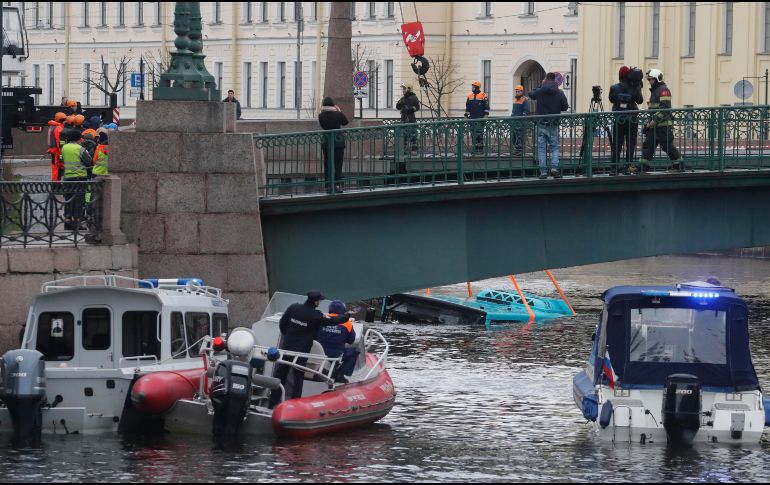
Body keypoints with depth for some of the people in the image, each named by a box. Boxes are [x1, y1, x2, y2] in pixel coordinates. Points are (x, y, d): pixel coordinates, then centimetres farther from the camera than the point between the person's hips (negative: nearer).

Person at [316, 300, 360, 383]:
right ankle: (340, 374, 16)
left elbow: (314, 337, 6)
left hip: (320, 353, 3)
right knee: (354, 352, 22)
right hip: (337, 354, -3)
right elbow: (351, 340, 6)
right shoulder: (347, 323, -6)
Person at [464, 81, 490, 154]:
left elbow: (486, 107, -5)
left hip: (480, 118, -6)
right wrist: (466, 116, 16)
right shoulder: (470, 96, 14)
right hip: (472, 119, 6)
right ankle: (475, 148, 8)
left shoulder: (483, 96, -3)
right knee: (473, 133, 4)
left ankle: (481, 148, -6)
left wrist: (485, 116, -11)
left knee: (480, 133, -9)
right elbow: (467, 107, 20)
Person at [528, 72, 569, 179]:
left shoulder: (539, 91, -4)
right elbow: (565, 107, 1)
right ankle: (554, 168, -8)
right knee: (555, 147, 10)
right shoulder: (559, 93, -5)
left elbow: (531, 95, 17)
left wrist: (541, 85, 22)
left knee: (541, 148, 4)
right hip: (554, 123, 0)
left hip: (541, 123, 0)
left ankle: (543, 171, -2)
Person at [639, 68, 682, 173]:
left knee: (667, 145, -7)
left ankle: (678, 164, 3)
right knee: (648, 144, 5)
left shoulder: (664, 90, -10)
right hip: (654, 125, 10)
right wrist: (649, 122, 24)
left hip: (663, 124, -10)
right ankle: (643, 165, 4)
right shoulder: (654, 90, 21)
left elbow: (665, 108, -21)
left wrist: (655, 119, -25)